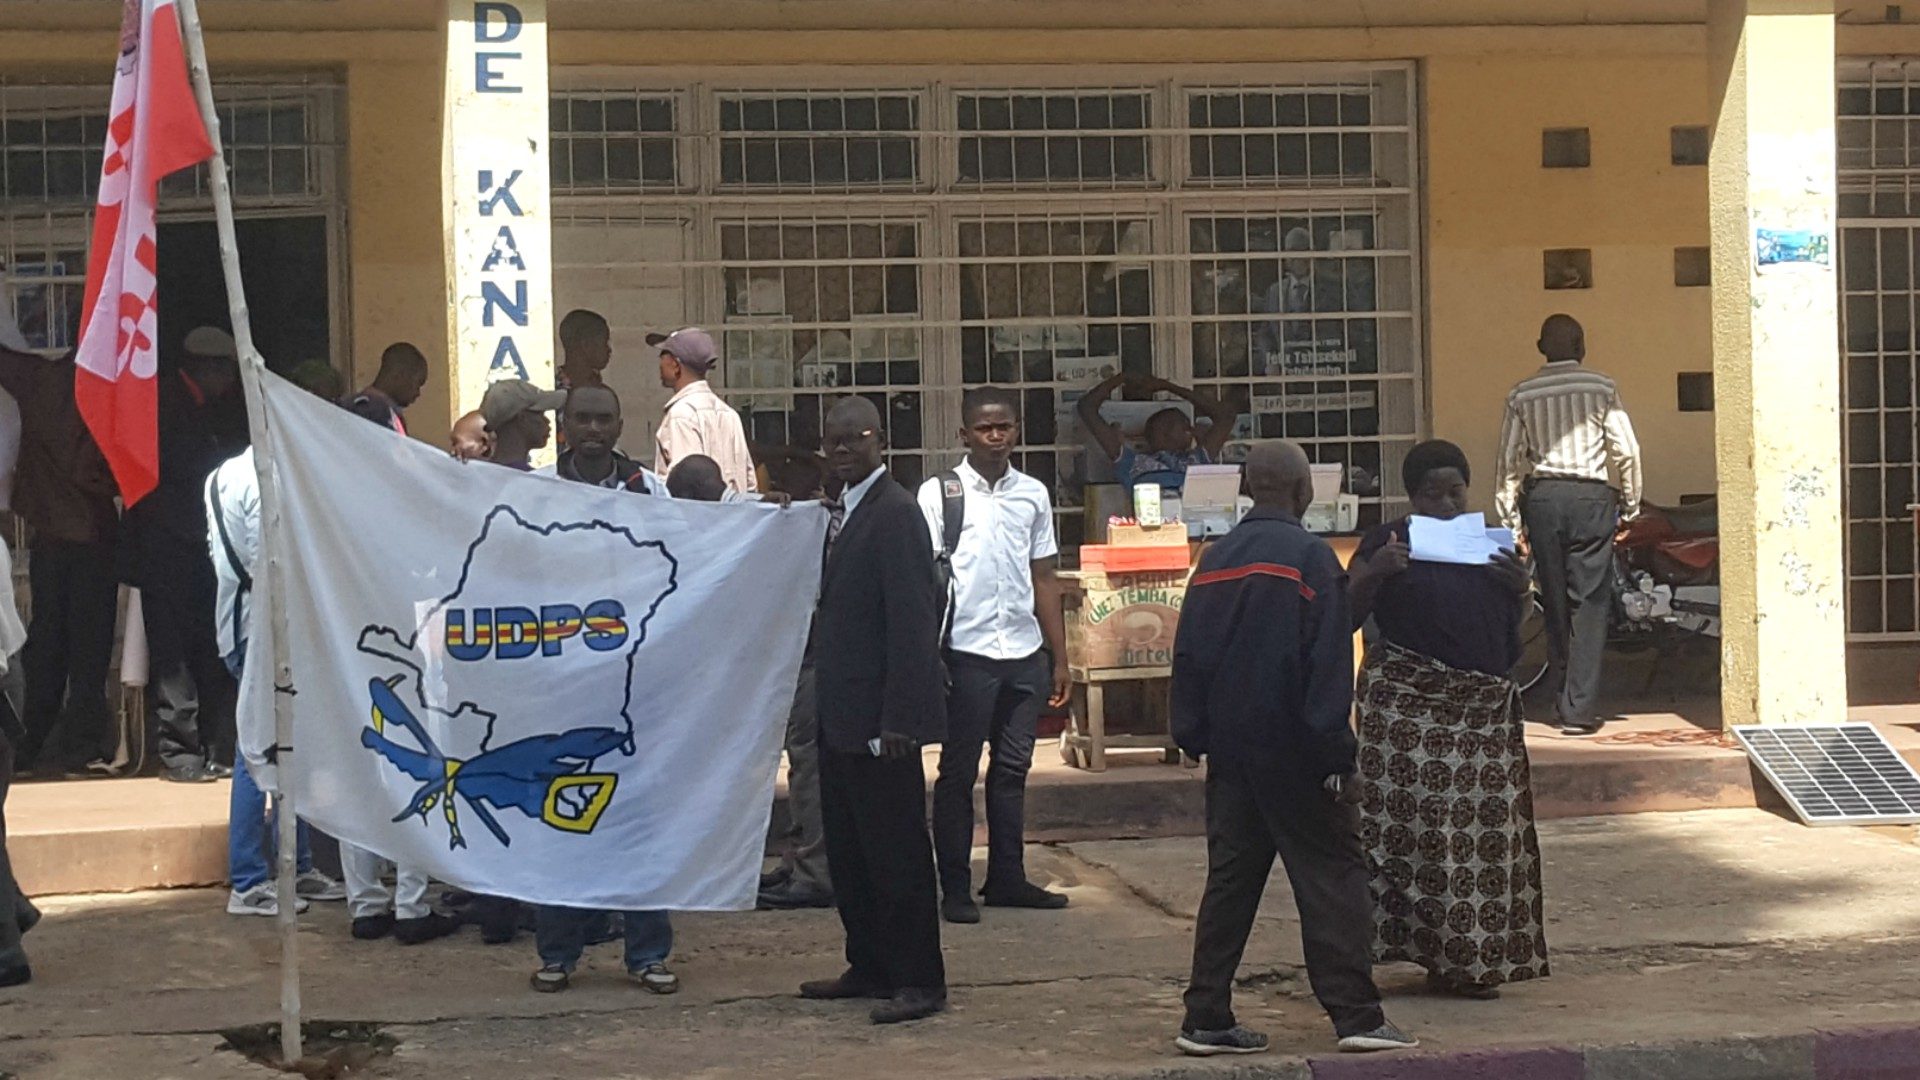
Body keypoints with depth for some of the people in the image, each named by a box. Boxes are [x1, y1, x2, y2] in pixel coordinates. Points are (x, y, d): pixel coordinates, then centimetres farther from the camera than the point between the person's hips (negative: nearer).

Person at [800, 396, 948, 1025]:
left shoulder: (894, 513, -15)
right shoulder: (847, 512, 14)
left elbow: (912, 618, -20)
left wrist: (898, 717, -22)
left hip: (878, 718, -10)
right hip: (842, 714, 10)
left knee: (896, 850, -2)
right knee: (848, 848, 15)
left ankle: (919, 980, 5)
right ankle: (870, 967, 25)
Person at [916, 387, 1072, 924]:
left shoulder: (1033, 494, 11)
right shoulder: (939, 493, -2)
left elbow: (1043, 579, 14)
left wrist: (1058, 657, 13)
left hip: (1024, 653, 4)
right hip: (966, 653, -4)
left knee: (1013, 769, 10)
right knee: (958, 772, 2)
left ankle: (1007, 879, 19)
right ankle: (955, 888, 7)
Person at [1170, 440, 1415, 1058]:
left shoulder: (1214, 561, 8)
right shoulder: (1309, 556, -11)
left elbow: (1189, 654, 10)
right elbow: (1328, 660, -15)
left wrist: (1195, 736, 15)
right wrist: (1335, 752, -12)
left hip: (1230, 749, 6)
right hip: (1292, 751, -6)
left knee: (1231, 878, 10)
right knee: (1332, 877, 0)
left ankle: (1206, 1019, 8)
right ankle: (1355, 1015, -3)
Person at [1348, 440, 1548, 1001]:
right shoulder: (1388, 543, 3)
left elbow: (1512, 638, 20)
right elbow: (1345, 618, -4)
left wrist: (1520, 589, 1)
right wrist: (1374, 574, -18)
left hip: (1483, 707, 4)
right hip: (1408, 700, -4)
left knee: (1486, 825, 2)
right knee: (1408, 818, -12)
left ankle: (1472, 962, 10)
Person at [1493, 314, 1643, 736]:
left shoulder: (1522, 395, 5)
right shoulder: (1602, 388, 0)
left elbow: (1509, 460, 3)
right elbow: (1626, 451, -3)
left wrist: (1511, 521, 9)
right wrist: (1629, 505, 8)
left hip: (1542, 497, 2)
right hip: (1591, 497, -2)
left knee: (1555, 602, 13)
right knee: (1589, 603, -1)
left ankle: (1561, 697, 20)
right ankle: (1579, 708, -6)